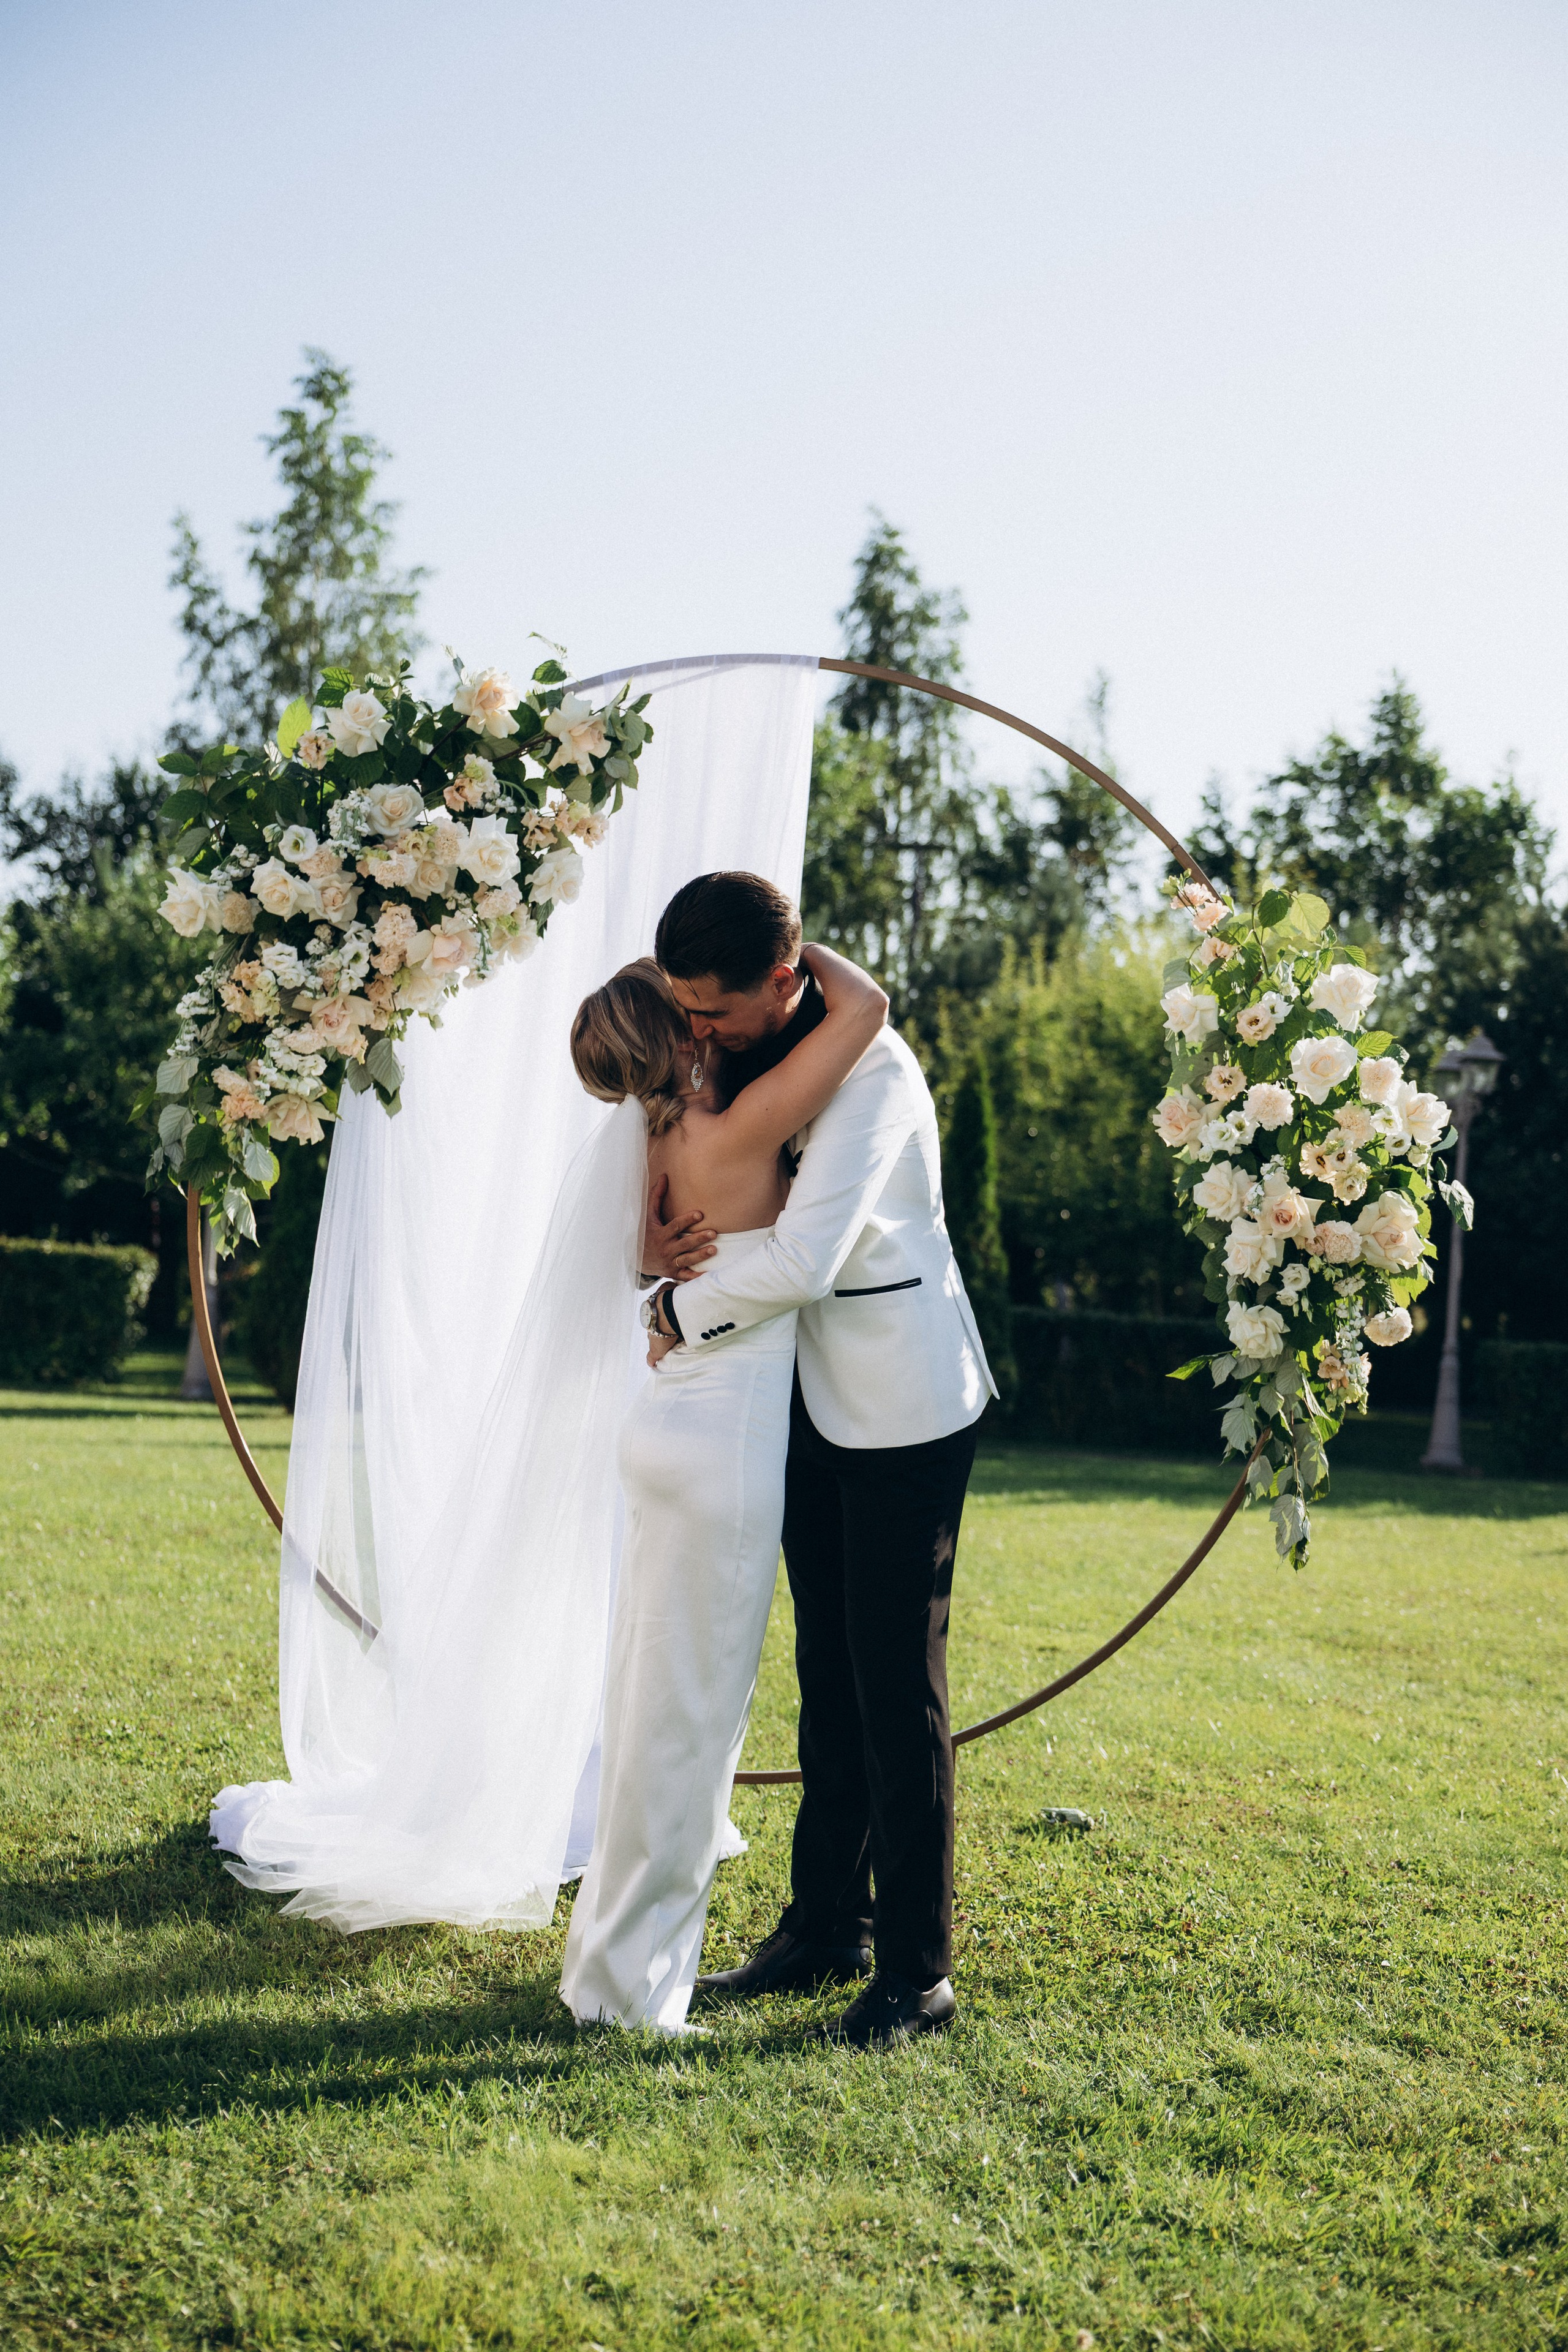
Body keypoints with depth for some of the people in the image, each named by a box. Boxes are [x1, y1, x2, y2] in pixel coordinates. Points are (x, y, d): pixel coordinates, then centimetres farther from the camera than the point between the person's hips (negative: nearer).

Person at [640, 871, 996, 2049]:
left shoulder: (869, 1069, -23)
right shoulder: (744, 1060, 4)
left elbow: (800, 1260, -31)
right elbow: (704, 1192, 15)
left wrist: (684, 1313, -15)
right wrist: (659, 1245, -9)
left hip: (906, 1407, -8)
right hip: (817, 1399, 8)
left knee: (898, 1687, -4)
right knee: (827, 1677, 14)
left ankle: (916, 1971, 6)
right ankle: (825, 1929, 25)